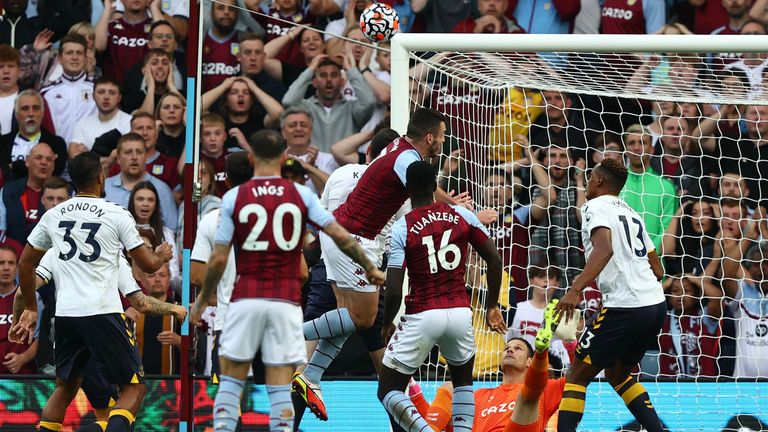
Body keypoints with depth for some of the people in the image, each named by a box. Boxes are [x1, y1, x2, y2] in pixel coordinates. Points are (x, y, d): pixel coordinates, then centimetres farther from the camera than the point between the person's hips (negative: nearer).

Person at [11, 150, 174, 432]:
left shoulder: (53, 216, 10)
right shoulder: (117, 215, -3)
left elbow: (25, 265, 17)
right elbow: (148, 265, 2)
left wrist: (30, 310, 28)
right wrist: (161, 256, 26)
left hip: (65, 314, 5)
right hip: (102, 313, -5)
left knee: (66, 386, 23)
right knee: (134, 387, 4)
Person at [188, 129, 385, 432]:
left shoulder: (234, 197, -1)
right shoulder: (301, 195, 2)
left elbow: (219, 258, -1)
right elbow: (341, 236, 0)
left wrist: (205, 297, 13)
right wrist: (370, 269, 14)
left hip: (246, 299, -1)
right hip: (286, 301, 1)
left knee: (231, 381, 8)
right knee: (280, 389, 2)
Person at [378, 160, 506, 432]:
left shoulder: (401, 228, -7)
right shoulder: (462, 216, 3)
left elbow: (394, 290, -11)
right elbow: (495, 260, 5)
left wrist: (387, 325, 7)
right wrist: (492, 307, 16)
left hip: (422, 316, -4)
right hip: (460, 312, 4)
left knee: (388, 391, 8)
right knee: (463, 381, 28)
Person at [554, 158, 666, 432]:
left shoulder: (596, 206, -3)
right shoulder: (630, 213, 22)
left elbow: (604, 250, -23)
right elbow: (657, 270, 24)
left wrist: (575, 290, -31)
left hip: (625, 307, -8)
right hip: (657, 304, 8)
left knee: (578, 374, -1)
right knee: (617, 373, 24)